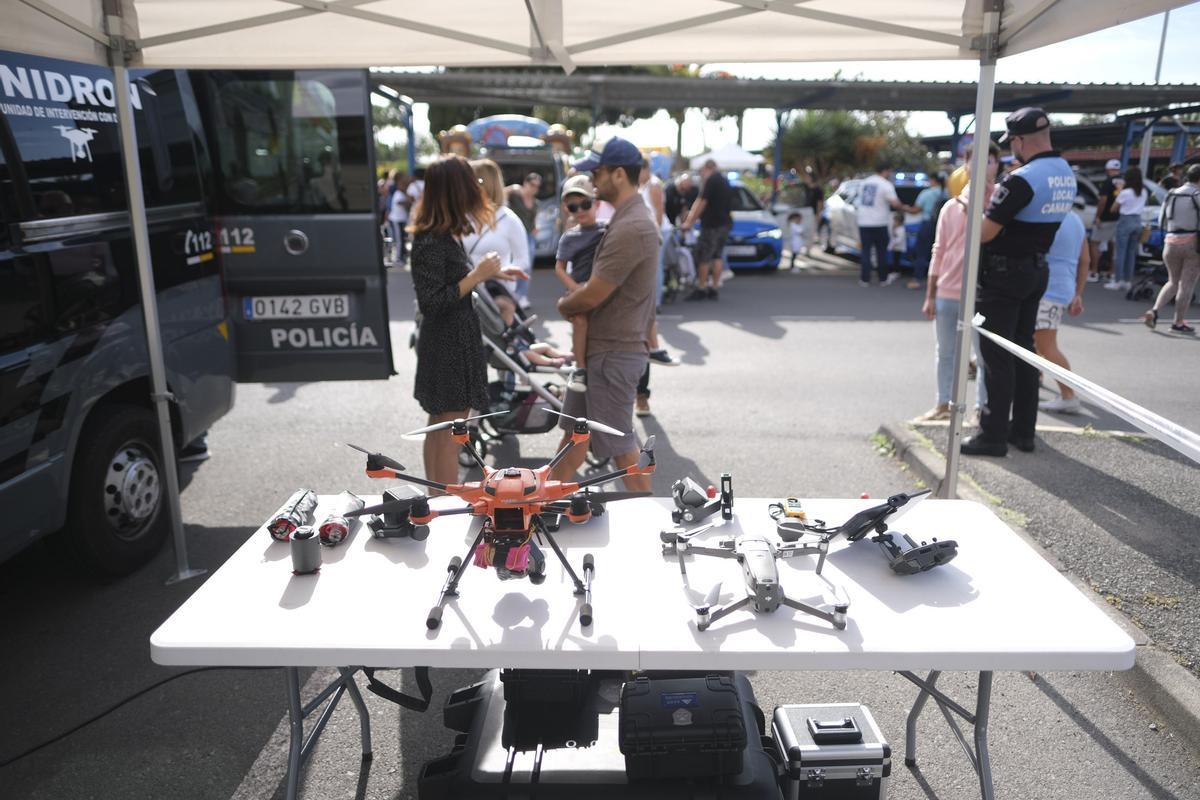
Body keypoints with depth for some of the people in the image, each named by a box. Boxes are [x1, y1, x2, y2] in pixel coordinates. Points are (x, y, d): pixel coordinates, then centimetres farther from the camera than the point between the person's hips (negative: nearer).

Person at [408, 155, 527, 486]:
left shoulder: (446, 233, 8)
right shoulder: (432, 241, -20)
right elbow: (430, 301, -23)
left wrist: (493, 273, 12)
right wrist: (478, 275, -21)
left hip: (452, 342, 10)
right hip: (449, 346, -10)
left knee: (438, 430, 17)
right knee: (449, 437, -2)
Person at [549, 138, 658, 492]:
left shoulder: (631, 228, -24)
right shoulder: (626, 220, 11)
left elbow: (590, 297, -23)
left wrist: (563, 304, -2)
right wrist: (573, 301, 2)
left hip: (614, 353, -10)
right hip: (599, 348, 10)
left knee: (619, 443, 2)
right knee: (574, 428, 19)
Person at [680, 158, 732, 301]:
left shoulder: (712, 180, -10)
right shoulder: (724, 181, 18)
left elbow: (702, 203, -13)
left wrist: (690, 222, -8)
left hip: (712, 224, -9)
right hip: (725, 223, 9)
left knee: (703, 257, -3)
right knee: (717, 256, 11)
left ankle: (700, 290, 0)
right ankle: (713, 289, 11)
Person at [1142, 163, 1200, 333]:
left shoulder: (1171, 195, 9)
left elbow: (1162, 222, 13)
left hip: (1171, 243, 5)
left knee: (1173, 282, 18)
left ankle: (1154, 311, -2)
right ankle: (1179, 323, 6)